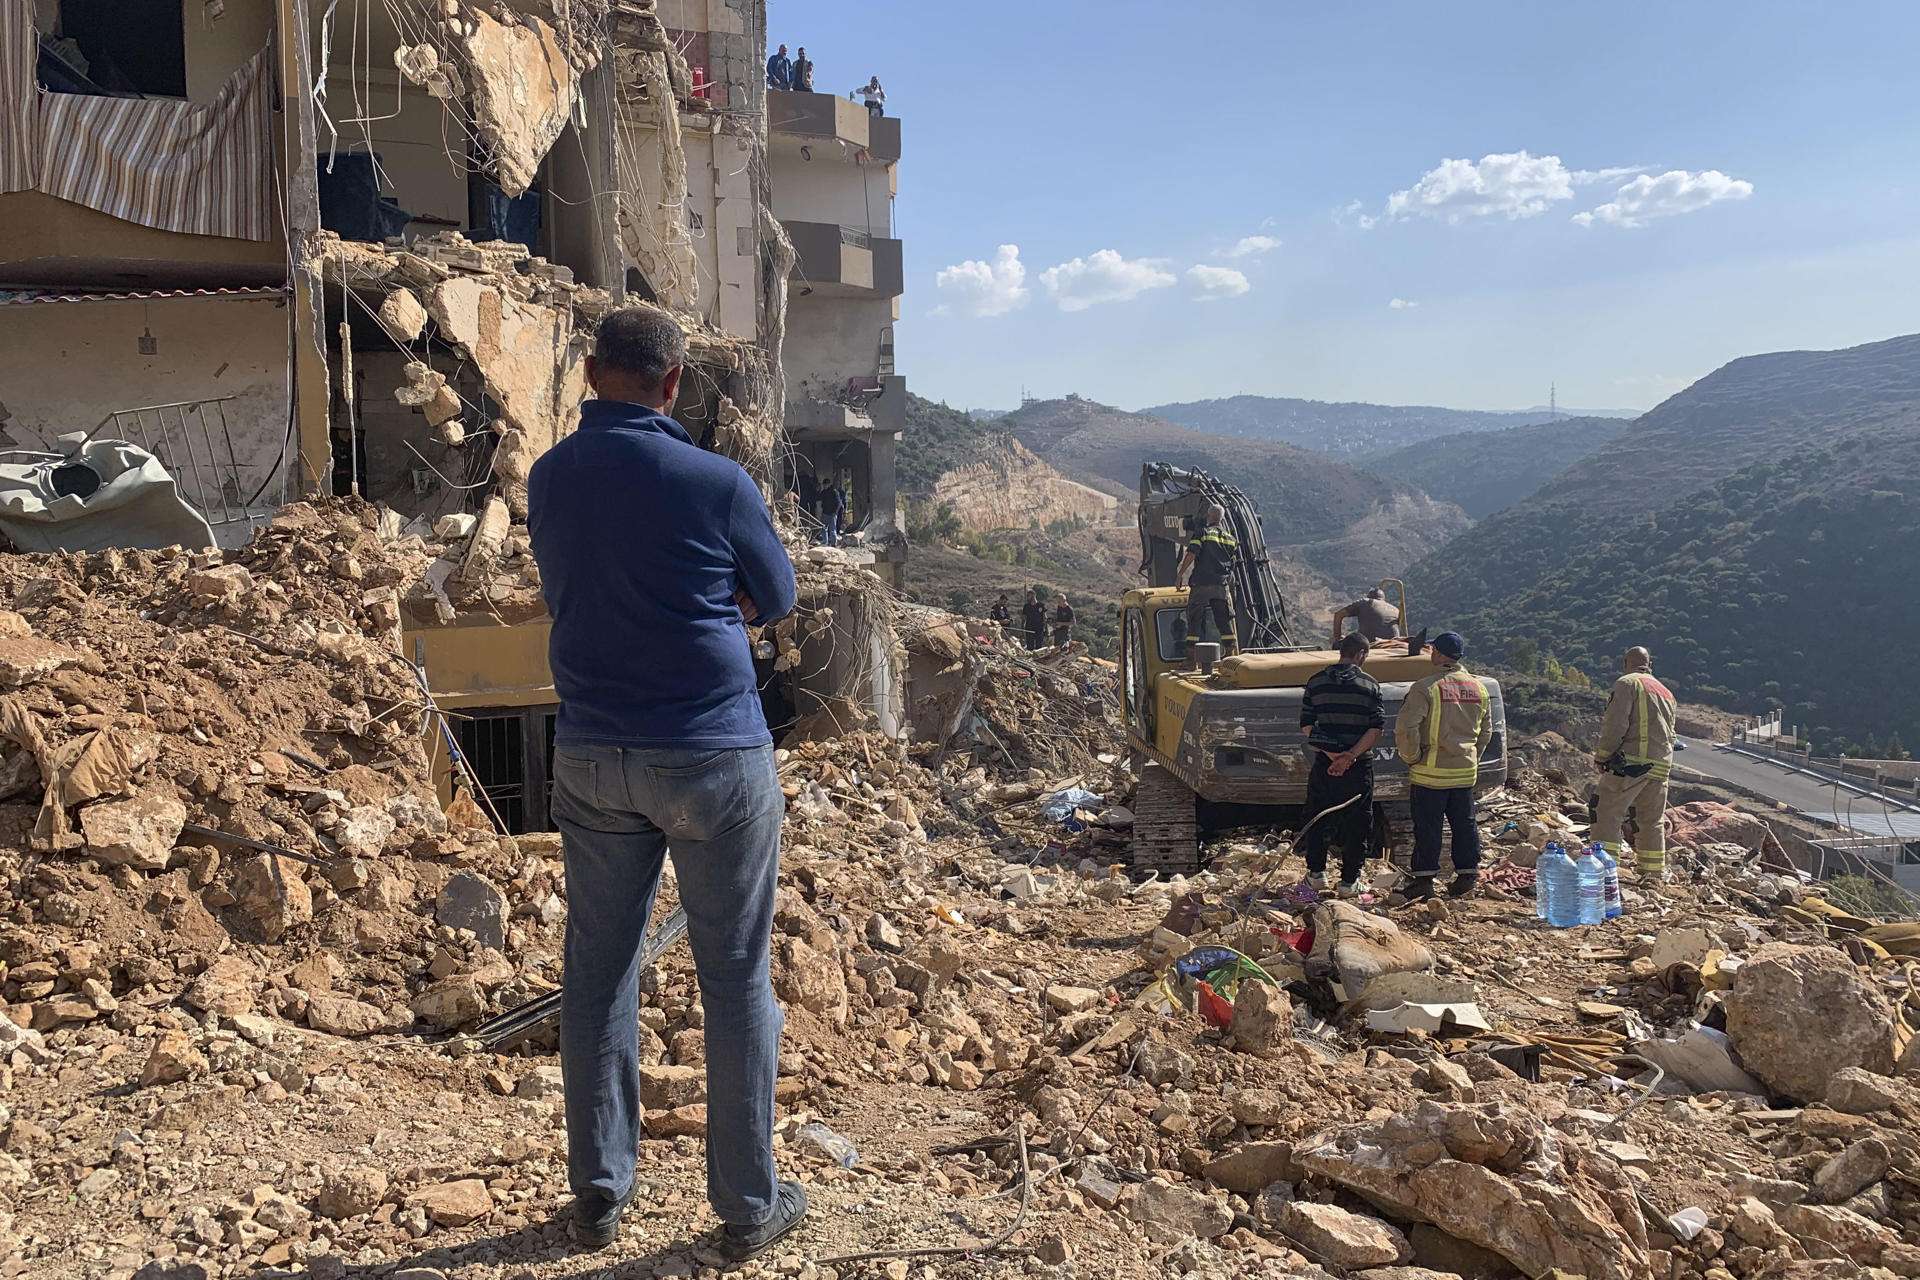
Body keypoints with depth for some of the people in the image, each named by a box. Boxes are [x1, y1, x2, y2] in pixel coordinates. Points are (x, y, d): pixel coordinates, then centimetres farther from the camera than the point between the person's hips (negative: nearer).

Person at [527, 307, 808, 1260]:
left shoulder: (547, 479, 2)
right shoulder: (716, 482, -13)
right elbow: (775, 600, 1)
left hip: (591, 758, 4)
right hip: (714, 757, -4)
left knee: (598, 973, 14)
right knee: (736, 979, 7)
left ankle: (598, 1197, 27)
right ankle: (748, 1206, 18)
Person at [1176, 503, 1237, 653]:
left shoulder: (1203, 533, -2)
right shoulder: (1230, 538, 14)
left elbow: (1191, 555, -11)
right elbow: (1234, 563, 16)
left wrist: (1180, 575, -5)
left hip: (1201, 584, -4)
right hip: (1221, 585, 4)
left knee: (1194, 619, 2)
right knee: (1224, 620, 9)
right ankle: (1231, 653, 9)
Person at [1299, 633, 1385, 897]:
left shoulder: (1316, 682, 2)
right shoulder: (1369, 685, -3)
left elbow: (1306, 724, -2)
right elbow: (1377, 727, -11)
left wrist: (1331, 755, -8)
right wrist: (1351, 755, -14)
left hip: (1324, 764, 2)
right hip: (1359, 767, -1)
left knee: (1318, 819, 15)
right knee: (1356, 824, 8)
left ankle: (1316, 873, 16)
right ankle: (1349, 881, 11)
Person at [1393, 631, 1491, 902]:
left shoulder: (1426, 687, -14)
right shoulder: (1478, 687, 7)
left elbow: (1405, 727, -20)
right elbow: (1486, 731, 15)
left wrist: (1412, 757, -7)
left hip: (1431, 771, -5)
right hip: (1465, 772, 5)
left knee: (1427, 827, 1)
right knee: (1464, 823, 14)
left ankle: (1423, 880, 5)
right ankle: (1467, 874, 21)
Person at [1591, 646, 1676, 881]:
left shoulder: (1627, 683, -2)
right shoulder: (1666, 692, 24)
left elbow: (1616, 724, -12)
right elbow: (1669, 734, 24)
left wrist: (1602, 757, -6)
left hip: (1631, 762, -8)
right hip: (1660, 765, 8)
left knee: (1608, 815, -6)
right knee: (1652, 821, 16)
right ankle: (1656, 875, 21)